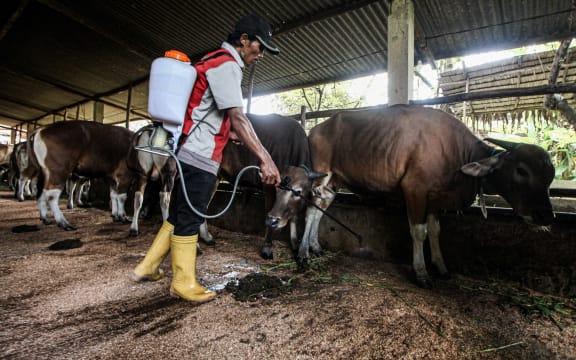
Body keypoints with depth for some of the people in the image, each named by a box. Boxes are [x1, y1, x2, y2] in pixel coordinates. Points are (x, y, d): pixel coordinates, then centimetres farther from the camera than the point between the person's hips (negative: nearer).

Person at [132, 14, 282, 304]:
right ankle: (183, 283, 15)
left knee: (178, 215, 17)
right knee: (189, 221, 0)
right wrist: (265, 158, -30)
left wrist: (228, 132, 22)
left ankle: (147, 267, 29)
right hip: (200, 157, -10)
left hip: (189, 153, 10)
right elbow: (237, 117, -24)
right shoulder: (226, 65, -10)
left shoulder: (213, 60, 21)